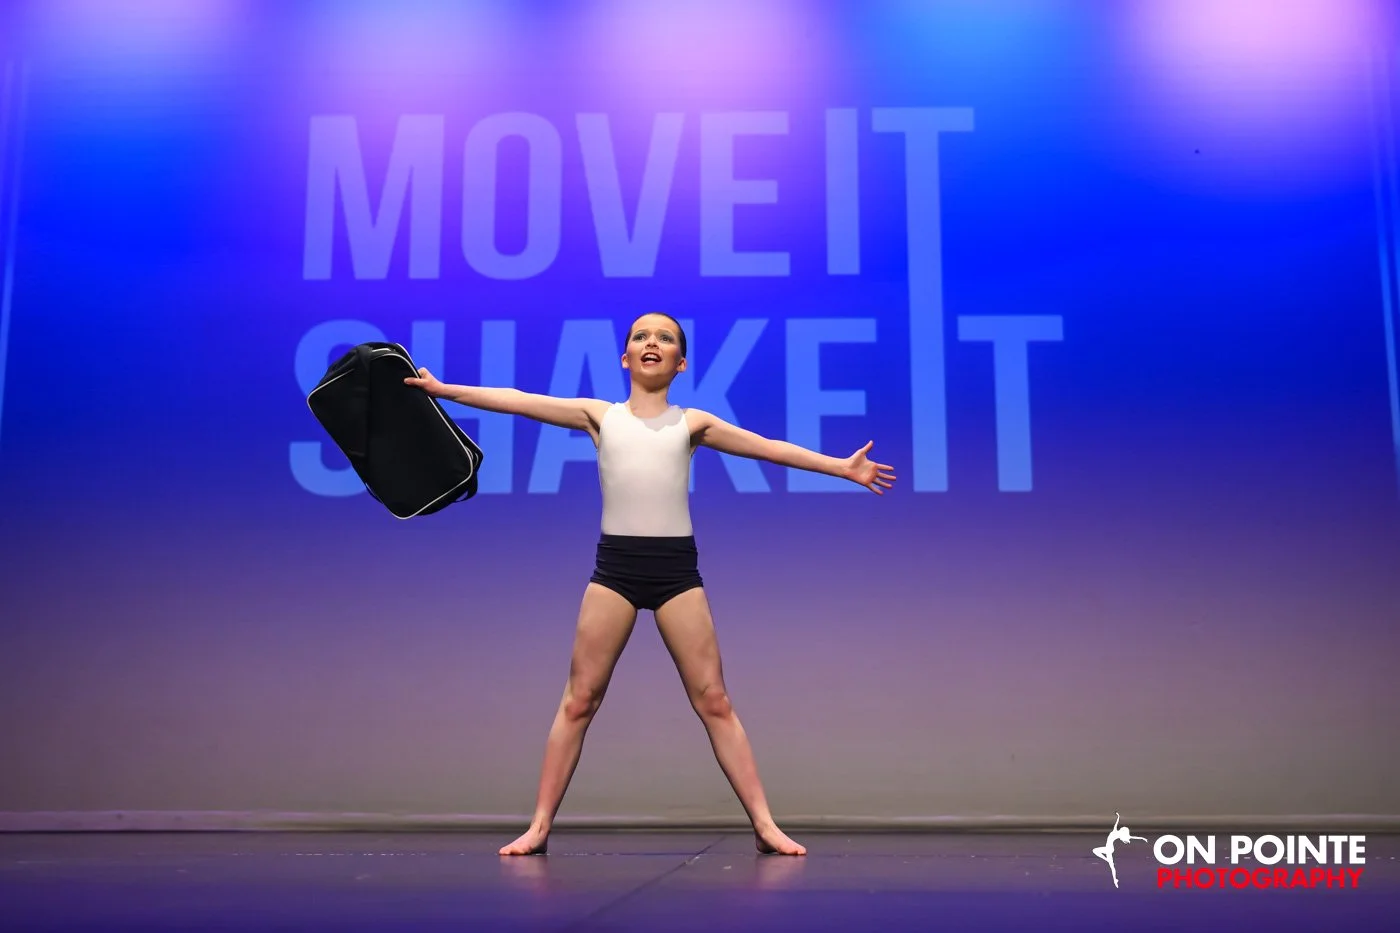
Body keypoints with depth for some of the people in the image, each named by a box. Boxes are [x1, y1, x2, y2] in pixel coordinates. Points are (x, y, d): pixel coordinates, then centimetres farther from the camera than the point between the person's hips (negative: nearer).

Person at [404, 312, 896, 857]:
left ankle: (764, 825, 5)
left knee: (714, 701, 1)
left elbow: (768, 448, 14)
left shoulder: (692, 423, 12)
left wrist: (843, 468, 13)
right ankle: (539, 827, 9)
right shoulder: (599, 415, 11)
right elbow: (517, 401, 7)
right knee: (578, 701, 1)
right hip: (614, 567, 0)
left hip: (676, 569, 0)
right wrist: (443, 389, 4)